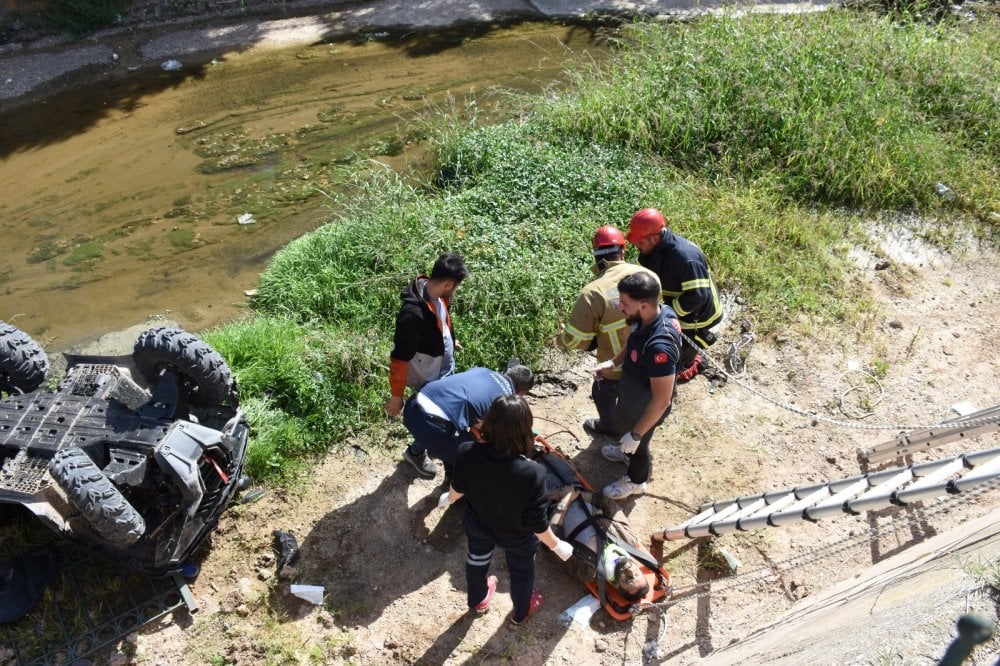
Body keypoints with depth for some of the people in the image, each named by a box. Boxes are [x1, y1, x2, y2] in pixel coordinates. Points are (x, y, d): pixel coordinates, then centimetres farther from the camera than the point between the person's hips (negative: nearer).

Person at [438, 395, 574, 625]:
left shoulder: (466, 453, -33)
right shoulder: (532, 474, -42)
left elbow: (458, 487, -10)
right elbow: (537, 523, -27)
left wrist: (448, 498, 15)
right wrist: (556, 545, -5)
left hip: (477, 525, 3)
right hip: (517, 538, -2)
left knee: (476, 560, 36)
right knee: (521, 572, 31)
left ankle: (478, 600, 66)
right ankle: (521, 612, 62)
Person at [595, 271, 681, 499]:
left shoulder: (659, 346, -45)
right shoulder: (659, 312, -18)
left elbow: (661, 400, -35)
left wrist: (635, 435, -26)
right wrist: (613, 362, 2)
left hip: (643, 409, -7)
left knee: (637, 445, 23)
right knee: (627, 429, 35)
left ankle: (636, 481, 52)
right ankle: (627, 452, 66)